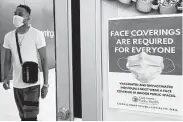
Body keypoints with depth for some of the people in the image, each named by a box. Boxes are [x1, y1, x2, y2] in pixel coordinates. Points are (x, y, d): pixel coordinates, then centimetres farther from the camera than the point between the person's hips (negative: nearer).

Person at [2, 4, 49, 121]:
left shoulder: (37, 35, -10)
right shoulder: (9, 36, 2)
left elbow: (44, 60, -7)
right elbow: (8, 60, 10)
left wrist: (46, 84, -8)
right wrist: (6, 77, -6)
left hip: (32, 84, -4)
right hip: (16, 85, 5)